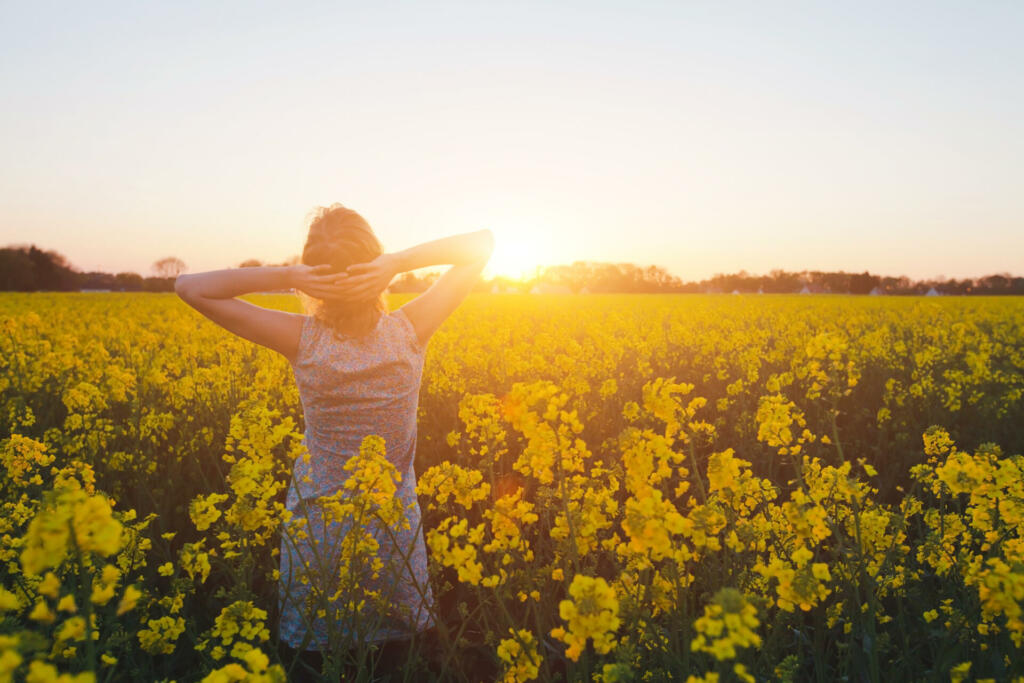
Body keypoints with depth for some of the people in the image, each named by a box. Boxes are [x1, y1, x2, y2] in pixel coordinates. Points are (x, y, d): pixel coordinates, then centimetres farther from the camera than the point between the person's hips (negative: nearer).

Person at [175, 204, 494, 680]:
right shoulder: (411, 331, -18)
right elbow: (483, 243, -9)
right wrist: (399, 261, -22)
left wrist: (284, 276, -23)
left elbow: (189, 287, -14)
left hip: (318, 526, 0)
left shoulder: (302, 339, -20)